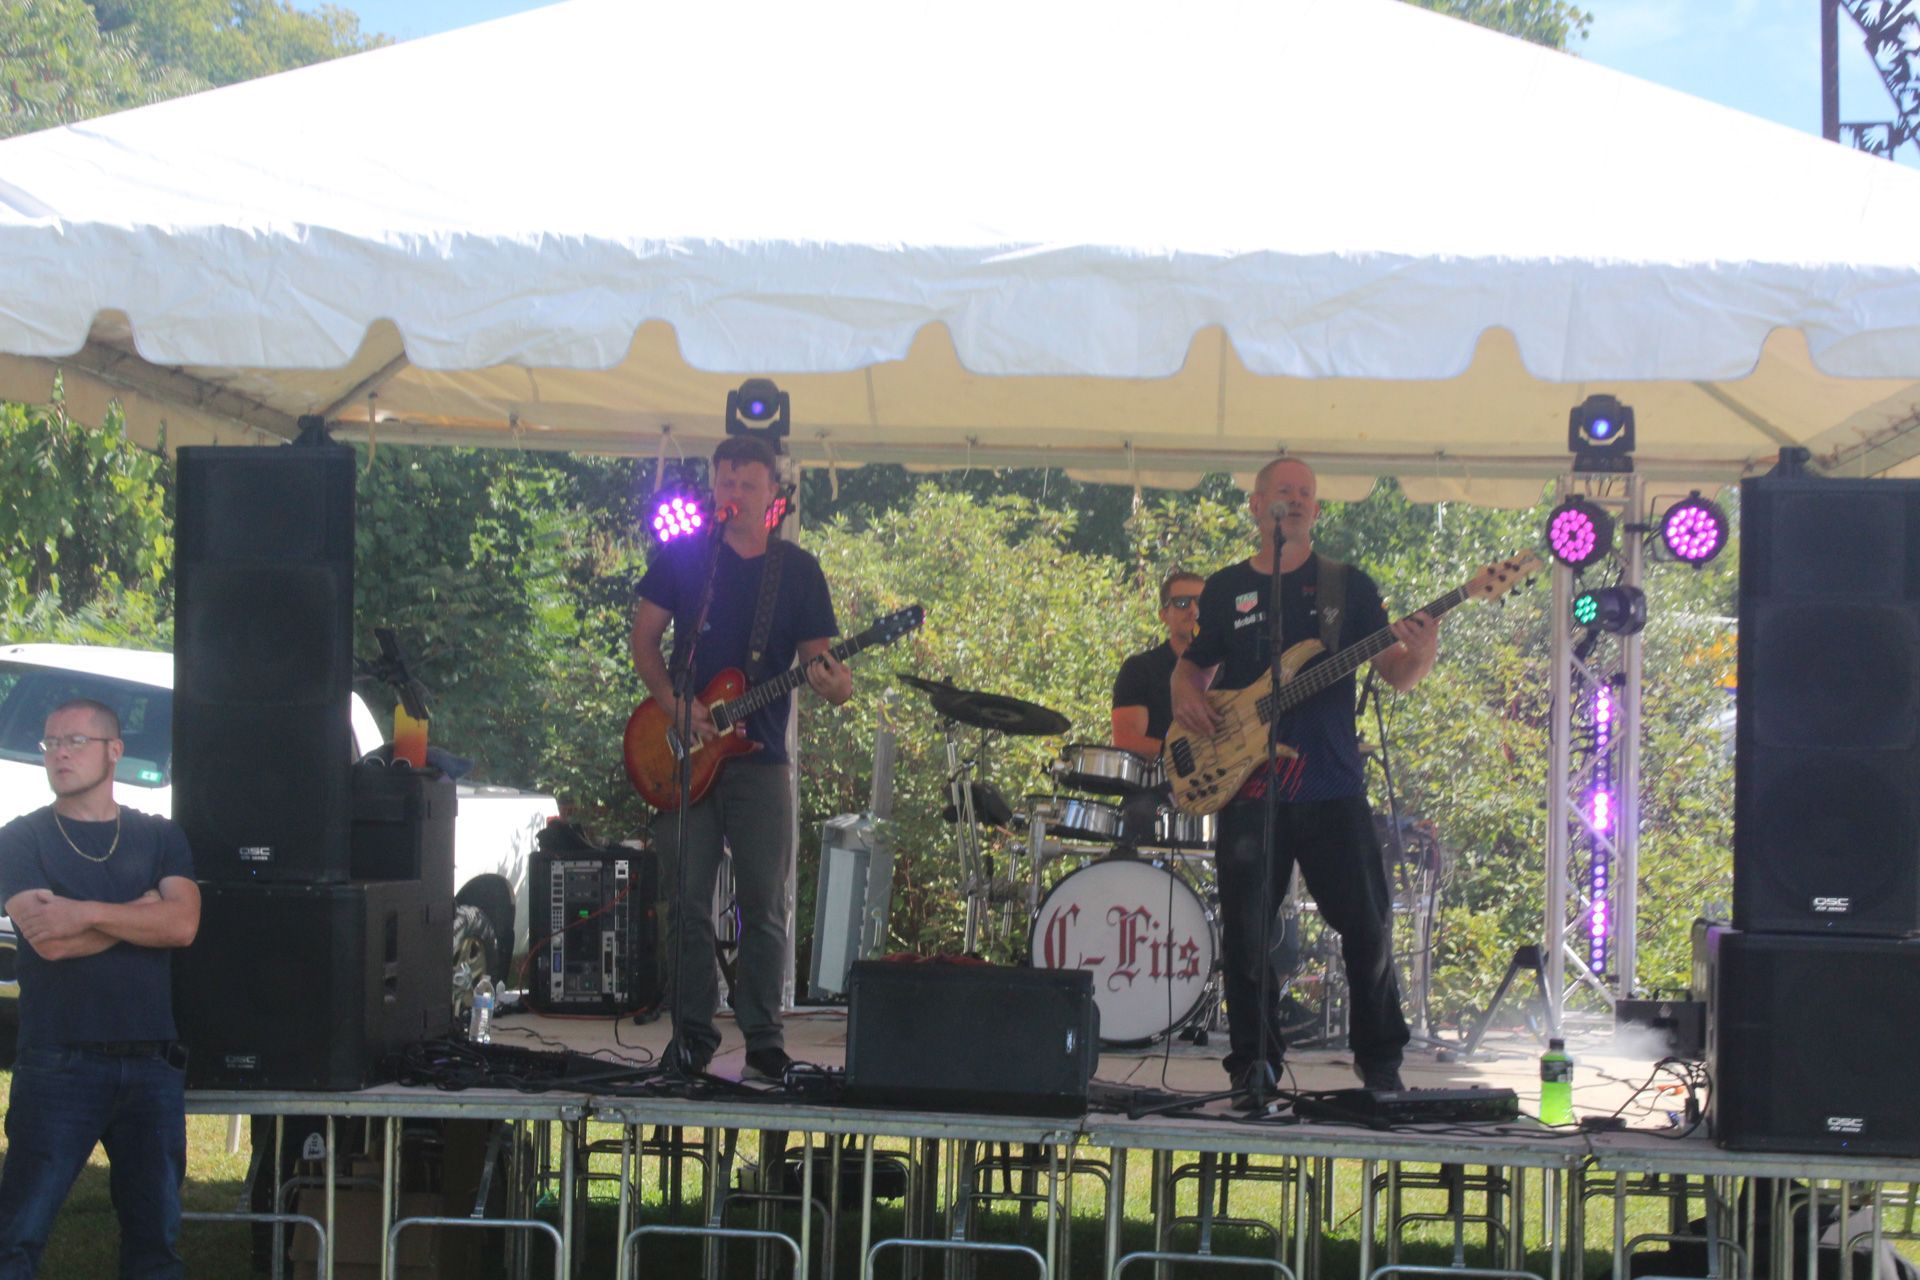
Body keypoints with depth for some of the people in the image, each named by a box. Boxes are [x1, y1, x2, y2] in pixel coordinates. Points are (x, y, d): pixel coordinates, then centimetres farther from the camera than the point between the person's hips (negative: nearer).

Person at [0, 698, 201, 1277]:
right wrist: (141, 909, -4)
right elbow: (49, 941, -10)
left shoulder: (159, 838, 12)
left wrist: (86, 913, -13)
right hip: (59, 1062, -2)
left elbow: (183, 924, -6)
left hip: (151, 1065, 3)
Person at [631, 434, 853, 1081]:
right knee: (688, 904, 1)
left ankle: (764, 1040, 6)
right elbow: (644, 640, 5)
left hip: (761, 758, 0)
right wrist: (674, 703, -10)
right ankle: (691, 1037, 9)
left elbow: (818, 657, 3)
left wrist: (832, 681, -21)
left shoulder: (797, 569, 6)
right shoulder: (682, 555, 5)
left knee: (765, 908, -1)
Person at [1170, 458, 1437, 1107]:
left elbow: (1396, 676, 4)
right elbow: (1191, 665, 19)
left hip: (1332, 785, 0)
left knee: (1368, 926, -1)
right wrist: (1187, 696, -4)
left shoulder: (1348, 585, 8)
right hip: (1247, 788, 1)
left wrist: (1420, 655, -18)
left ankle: (1381, 1063, 13)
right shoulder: (1225, 589, 11)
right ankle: (1254, 1065, 11)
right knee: (1246, 932, 0)